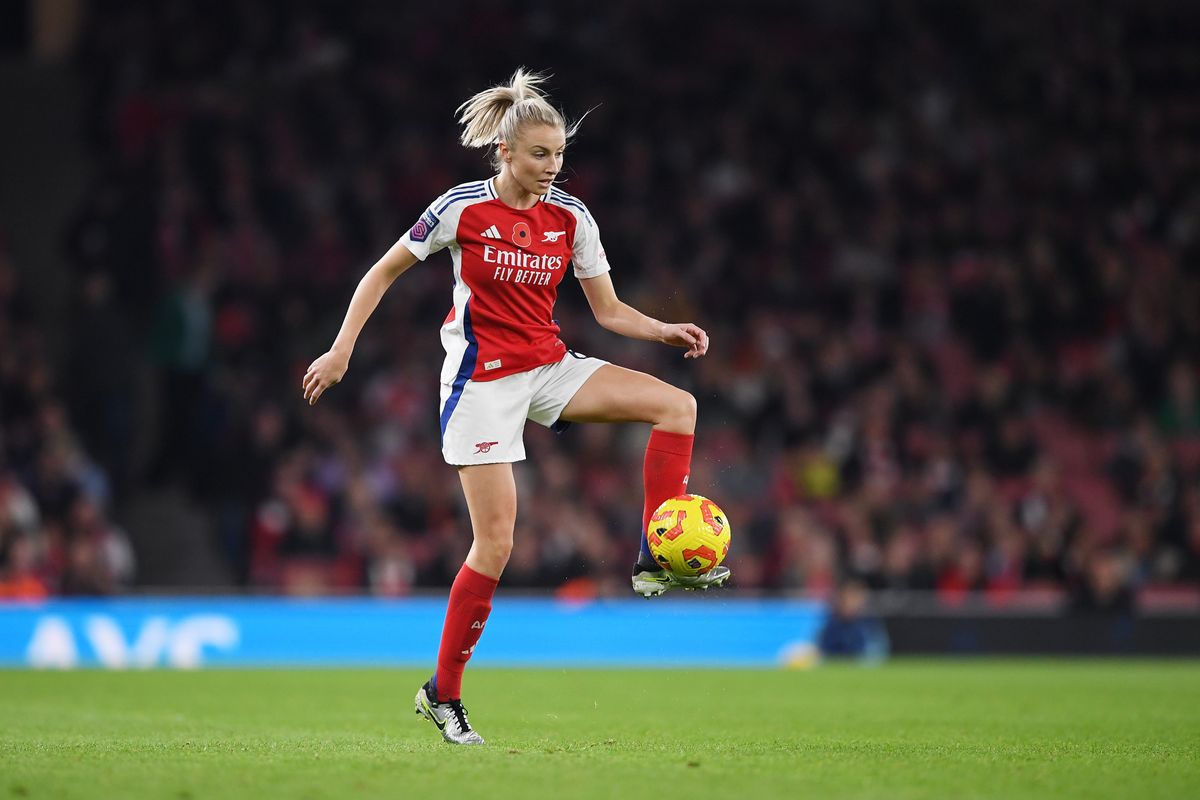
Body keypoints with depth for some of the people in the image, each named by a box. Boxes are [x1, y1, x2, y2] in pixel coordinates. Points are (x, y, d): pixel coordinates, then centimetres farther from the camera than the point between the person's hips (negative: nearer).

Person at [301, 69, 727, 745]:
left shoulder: (570, 218, 1)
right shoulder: (462, 209, -11)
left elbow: (610, 311, 7)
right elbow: (384, 271, 1)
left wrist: (667, 331, -11)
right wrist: (342, 349, -4)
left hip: (549, 368, 5)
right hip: (481, 379, -5)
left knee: (677, 404, -15)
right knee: (496, 543, -10)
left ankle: (658, 562, -14)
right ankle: (442, 693, 5)